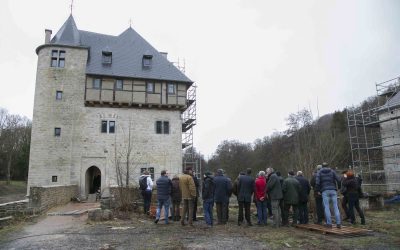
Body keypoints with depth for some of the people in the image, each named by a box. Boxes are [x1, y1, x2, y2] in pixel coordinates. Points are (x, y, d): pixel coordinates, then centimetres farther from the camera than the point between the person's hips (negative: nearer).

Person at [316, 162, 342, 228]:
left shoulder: (319, 172, 9)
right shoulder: (332, 171, 12)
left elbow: (317, 182, -4)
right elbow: (338, 180, 2)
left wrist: (318, 190, 7)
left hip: (325, 191, -1)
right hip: (333, 190, 1)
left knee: (326, 207, 0)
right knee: (335, 207, 3)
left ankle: (329, 223, -4)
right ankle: (338, 223, -1)